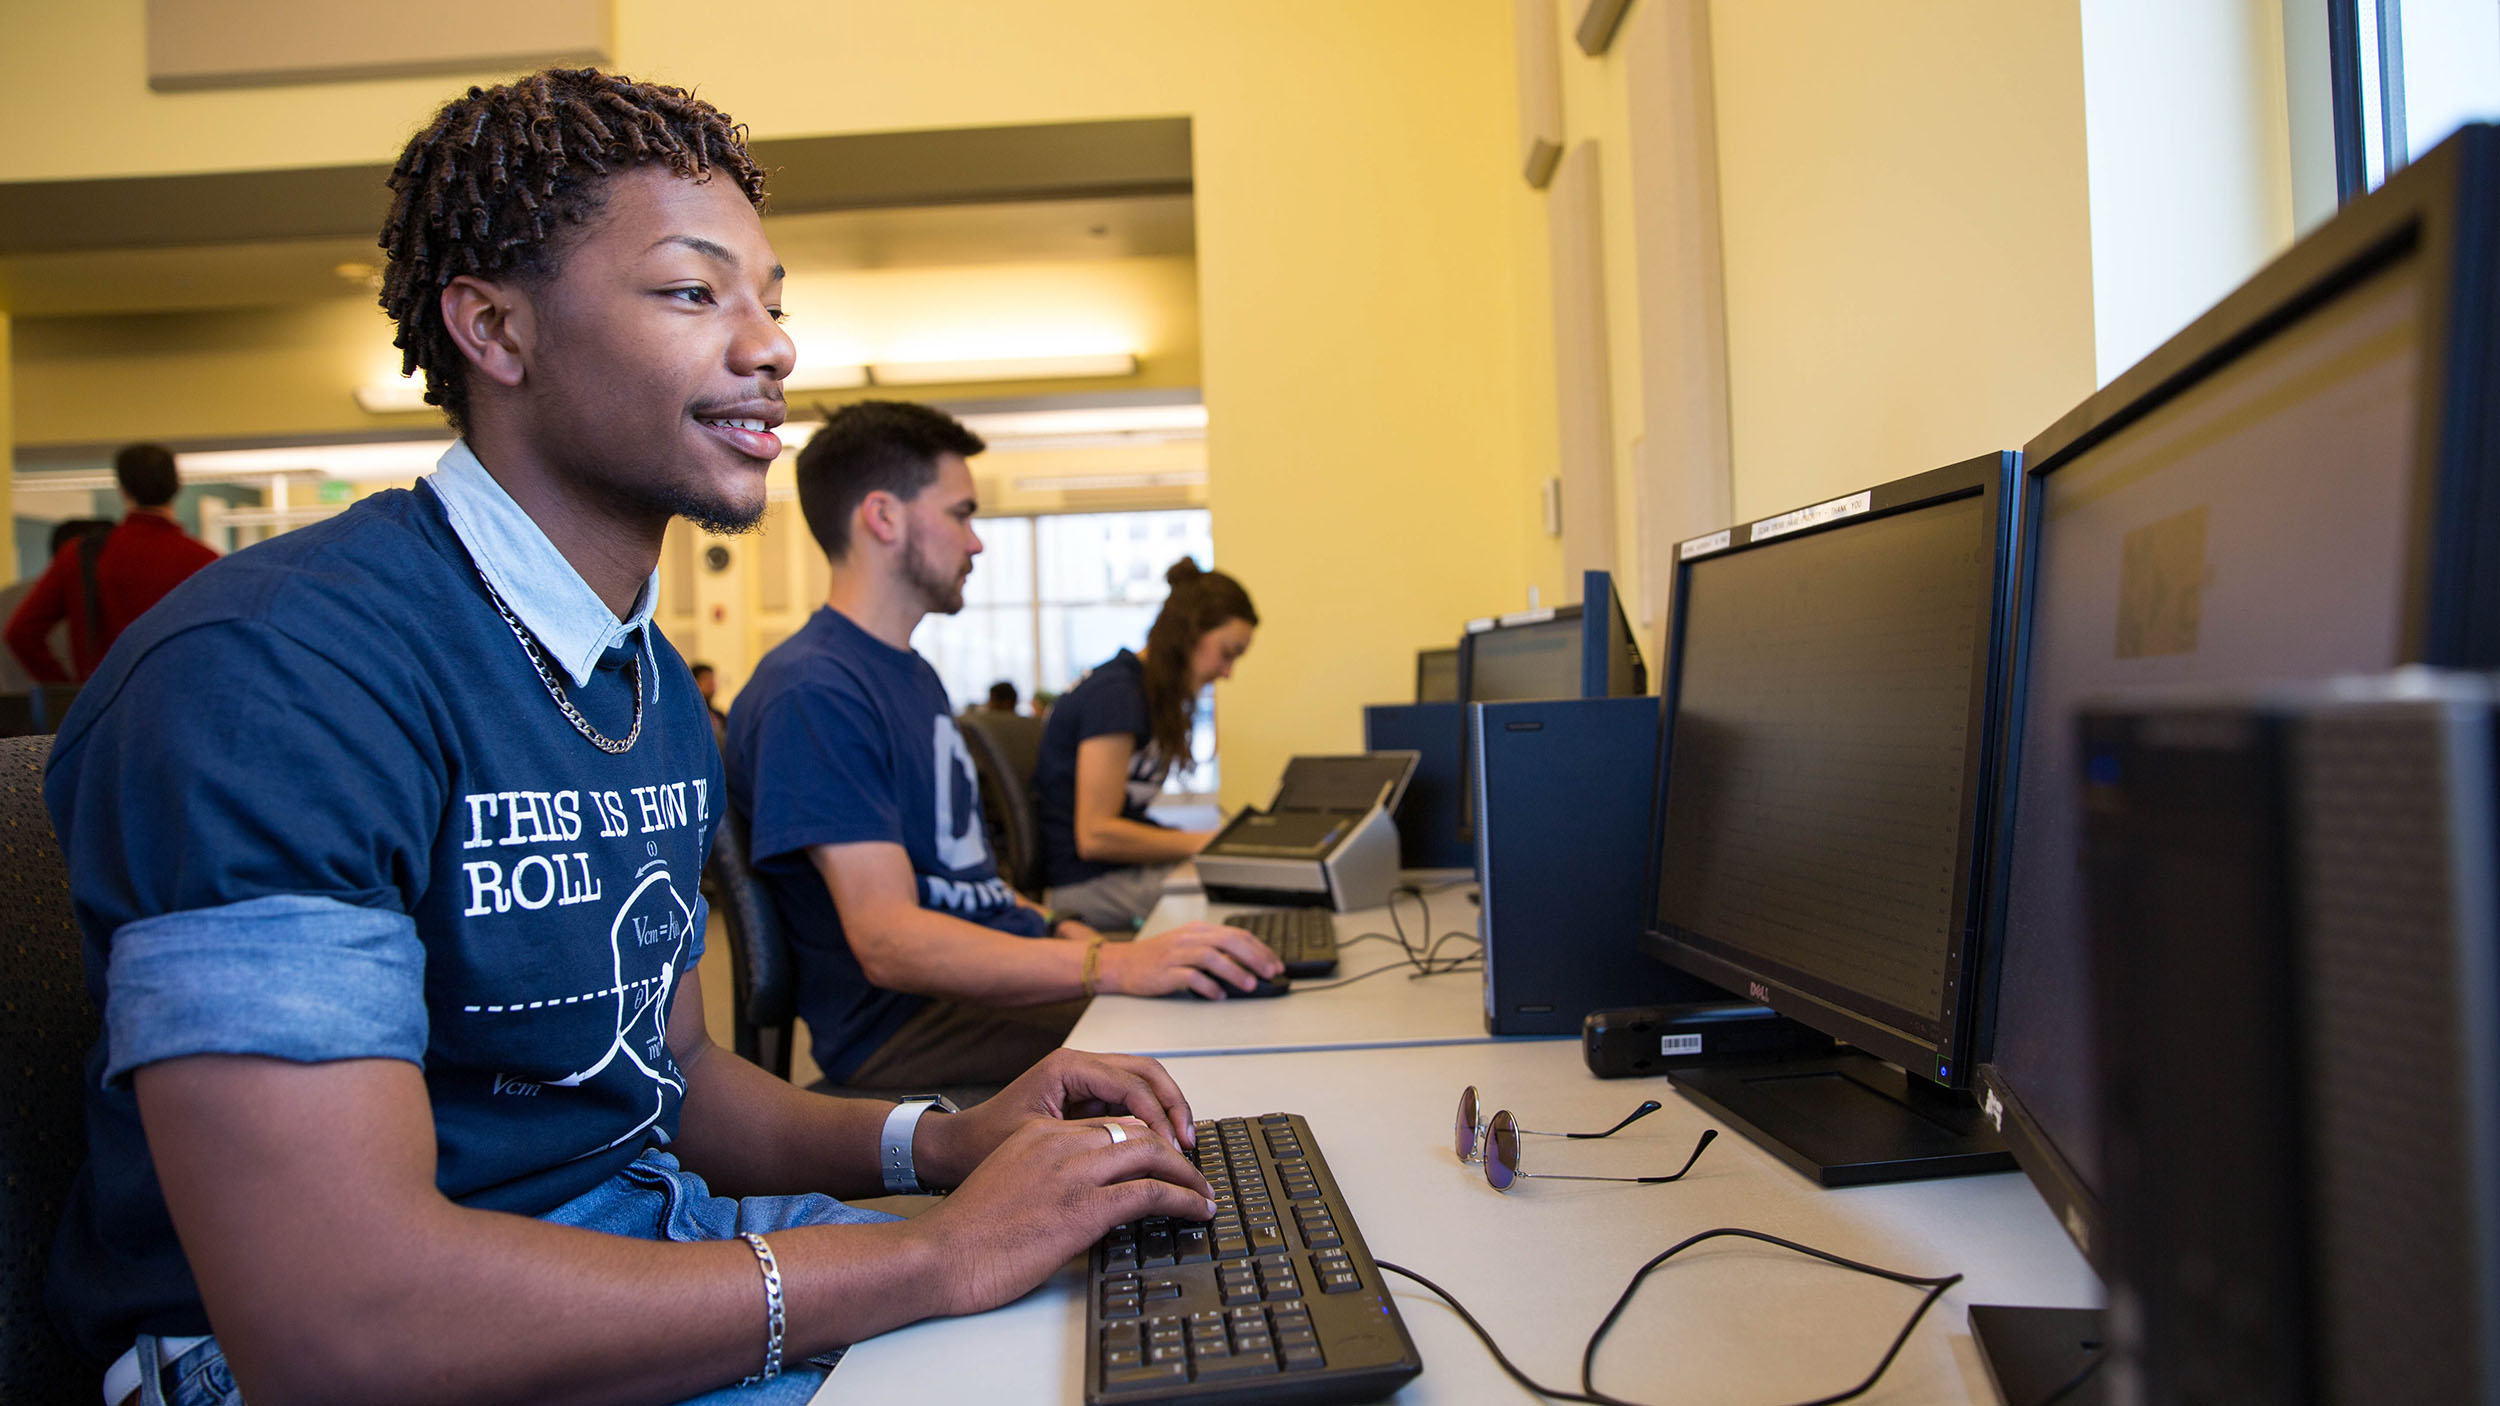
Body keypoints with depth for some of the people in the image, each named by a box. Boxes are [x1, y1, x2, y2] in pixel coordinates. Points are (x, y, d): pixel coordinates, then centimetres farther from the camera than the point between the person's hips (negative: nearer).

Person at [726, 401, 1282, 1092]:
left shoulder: (915, 675, 19)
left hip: (1006, 977, 10)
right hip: (905, 1026, -10)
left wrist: (1065, 931, 5)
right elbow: (889, 942, -25)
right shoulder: (811, 692, -15)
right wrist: (1112, 965, -33)